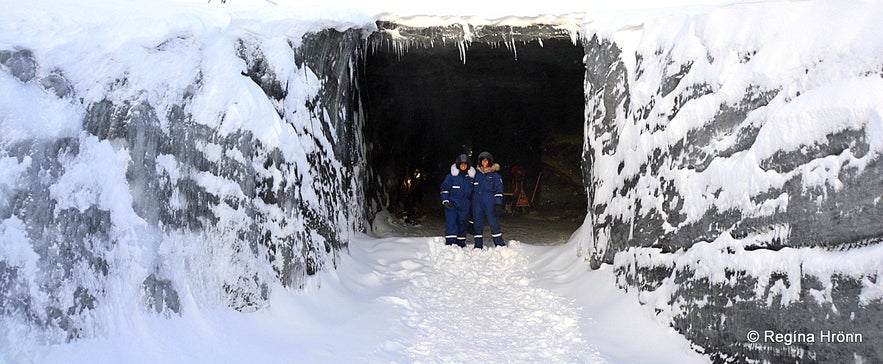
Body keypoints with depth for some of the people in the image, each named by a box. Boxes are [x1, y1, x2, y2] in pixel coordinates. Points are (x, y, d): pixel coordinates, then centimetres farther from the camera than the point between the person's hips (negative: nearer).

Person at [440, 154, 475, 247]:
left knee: (462, 224, 8)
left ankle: (461, 243, 19)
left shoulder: (471, 177, 9)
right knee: (451, 223, -12)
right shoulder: (451, 176, -3)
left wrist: (472, 204, 19)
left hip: (464, 206, 4)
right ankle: (450, 243, -13)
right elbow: (444, 188, -1)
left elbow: (472, 192, 20)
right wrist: (445, 201, -10)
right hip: (452, 204, -4)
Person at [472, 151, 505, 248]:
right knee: (478, 223, 4)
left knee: (493, 222, -6)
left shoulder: (495, 175, 5)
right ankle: (478, 245, 10)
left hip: (489, 202, -4)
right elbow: (472, 188, 21)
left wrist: (498, 202, -7)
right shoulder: (476, 174, 15)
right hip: (477, 202, 4)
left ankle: (500, 244, 1)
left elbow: (499, 189, 2)